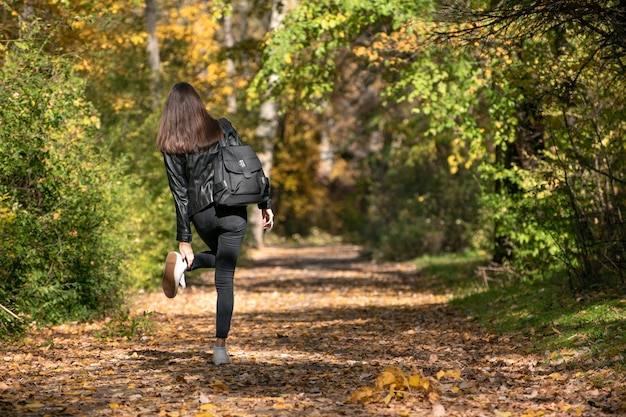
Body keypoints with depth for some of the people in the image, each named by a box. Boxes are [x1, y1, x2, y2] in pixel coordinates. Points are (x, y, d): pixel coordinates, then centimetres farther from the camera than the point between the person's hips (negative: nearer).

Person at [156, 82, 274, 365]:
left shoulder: (172, 147, -1)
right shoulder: (222, 127, 1)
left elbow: (180, 193, -3)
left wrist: (184, 239, -2)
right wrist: (265, 204, 7)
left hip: (201, 214, 1)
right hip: (233, 211, -1)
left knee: (220, 257, 31)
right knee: (225, 279, 3)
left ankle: (184, 262, 2)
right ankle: (220, 347, -6)